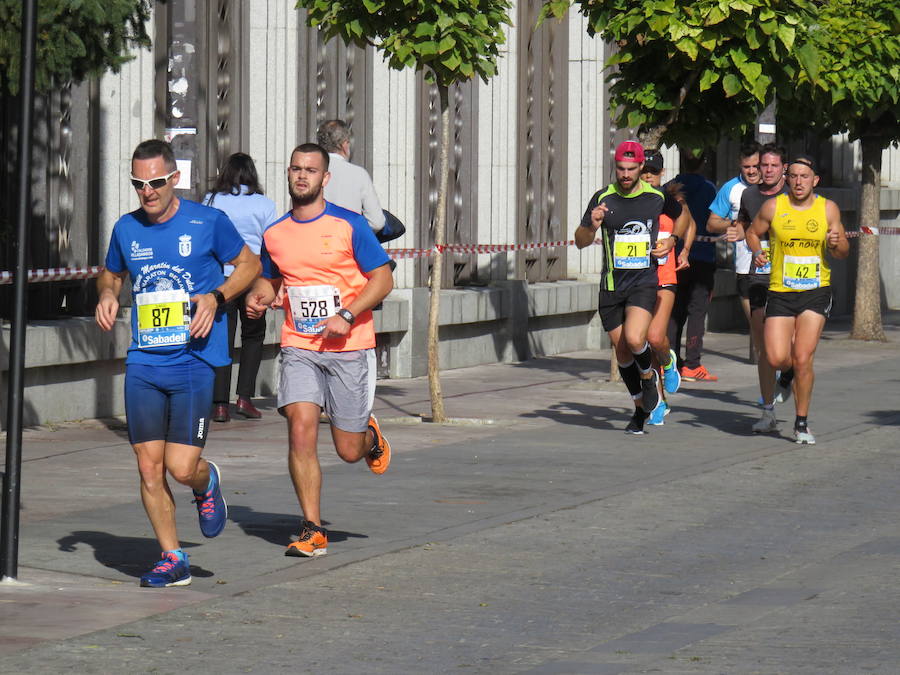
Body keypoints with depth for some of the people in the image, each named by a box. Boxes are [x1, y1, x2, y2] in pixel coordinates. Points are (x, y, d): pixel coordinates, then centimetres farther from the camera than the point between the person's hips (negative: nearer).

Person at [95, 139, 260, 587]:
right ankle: (172, 560, 13)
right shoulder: (126, 229, 8)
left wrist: (216, 297, -9)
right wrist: (107, 294, 4)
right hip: (143, 365, 4)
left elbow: (250, 265, 8)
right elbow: (111, 273, 27)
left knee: (181, 468, -9)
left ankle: (207, 483, 28)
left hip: (194, 362, -4)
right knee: (149, 468, 0)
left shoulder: (208, 222, -4)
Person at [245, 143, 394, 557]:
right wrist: (260, 297, 1)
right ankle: (313, 531, -9)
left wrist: (347, 314, -17)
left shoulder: (349, 226, -5)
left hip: (349, 349, -2)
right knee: (300, 430, -17)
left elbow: (383, 280, -4)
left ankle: (370, 437, 41)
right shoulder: (274, 234, 7)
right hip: (298, 348, 2)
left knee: (349, 451, 2)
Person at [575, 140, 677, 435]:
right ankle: (640, 409, 26)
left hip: (644, 281, -3)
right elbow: (580, 242, 3)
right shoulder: (603, 198, 1)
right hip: (612, 285, 3)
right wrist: (592, 226, -18)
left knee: (634, 338, -24)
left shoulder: (657, 198, 0)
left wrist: (670, 242, 1)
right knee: (622, 351, 8)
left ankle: (649, 376, 9)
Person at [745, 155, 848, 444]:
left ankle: (801, 423, 5)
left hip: (816, 293, -1)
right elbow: (753, 233, 15)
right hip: (780, 292, 1)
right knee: (777, 359, -10)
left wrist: (837, 244, -12)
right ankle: (789, 374, 30)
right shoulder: (773, 207, -1)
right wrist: (757, 252, -5)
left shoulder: (828, 209, 2)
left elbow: (842, 252, 12)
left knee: (803, 360, -10)